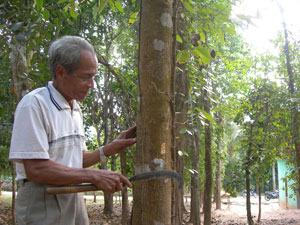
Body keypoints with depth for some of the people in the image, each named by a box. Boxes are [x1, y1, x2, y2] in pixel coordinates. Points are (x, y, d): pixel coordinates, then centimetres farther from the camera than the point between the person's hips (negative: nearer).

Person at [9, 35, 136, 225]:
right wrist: (94, 176, -22)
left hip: (74, 201, 8)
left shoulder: (75, 109, 10)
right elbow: (35, 168, -23)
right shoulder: (34, 104, -17)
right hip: (42, 206, -8)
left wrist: (111, 149, 1)